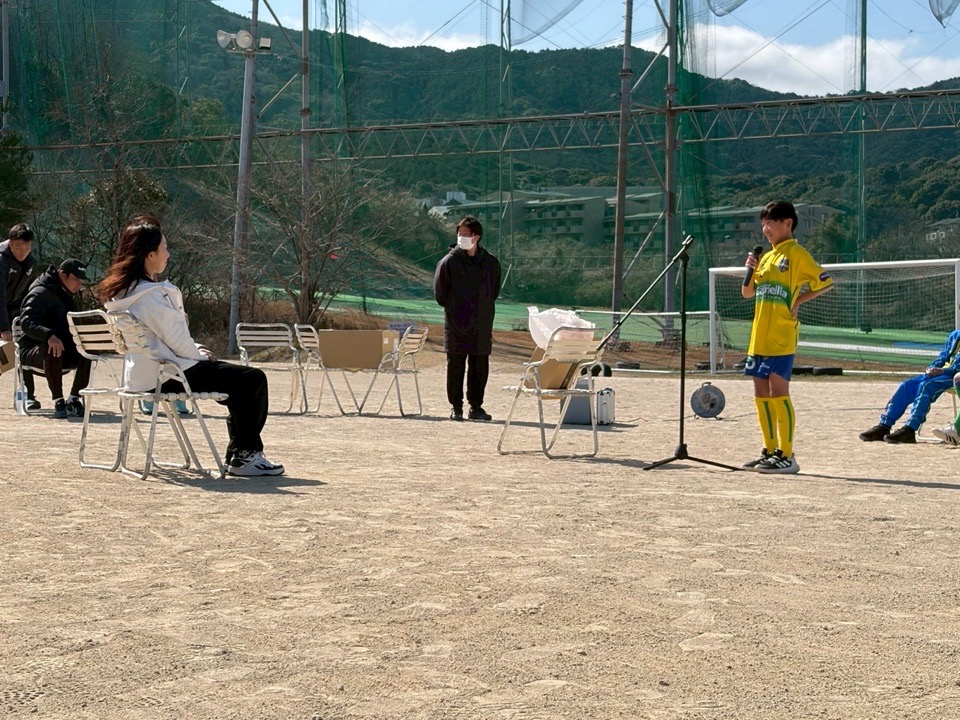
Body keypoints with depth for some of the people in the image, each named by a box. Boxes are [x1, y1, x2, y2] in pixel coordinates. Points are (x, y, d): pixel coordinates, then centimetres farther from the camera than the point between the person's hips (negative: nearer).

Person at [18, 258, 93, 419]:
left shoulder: (66, 296, 16)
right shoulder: (40, 293, -13)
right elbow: (26, 322, -27)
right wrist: (49, 335, -45)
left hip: (63, 349, 7)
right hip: (32, 350, -7)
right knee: (52, 351, -39)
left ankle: (74, 399, -13)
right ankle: (58, 402, -33)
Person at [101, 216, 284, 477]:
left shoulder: (120, 291, 11)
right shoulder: (151, 295, -21)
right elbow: (178, 342, -18)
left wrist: (196, 350, 11)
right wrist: (200, 354, 1)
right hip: (166, 377, -11)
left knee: (240, 378, 20)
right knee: (253, 379, -8)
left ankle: (241, 454, 20)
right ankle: (243, 456, 1)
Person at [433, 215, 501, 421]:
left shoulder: (490, 263, 5)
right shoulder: (449, 261, -4)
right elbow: (440, 292, 2)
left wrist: (484, 310, 10)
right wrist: (452, 309, 5)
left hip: (482, 326, 2)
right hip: (456, 325, -2)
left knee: (480, 367, 5)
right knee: (456, 366, 1)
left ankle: (476, 406, 15)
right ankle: (456, 407, 9)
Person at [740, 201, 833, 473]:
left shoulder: (796, 254, -5)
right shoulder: (767, 257, 18)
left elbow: (826, 282, -11)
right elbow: (747, 292, 21)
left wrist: (799, 300, -11)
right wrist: (750, 269, 4)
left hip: (781, 339, -8)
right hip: (759, 337, 8)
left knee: (778, 393, -10)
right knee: (761, 395, 9)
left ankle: (786, 456, -7)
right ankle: (770, 451, 17)